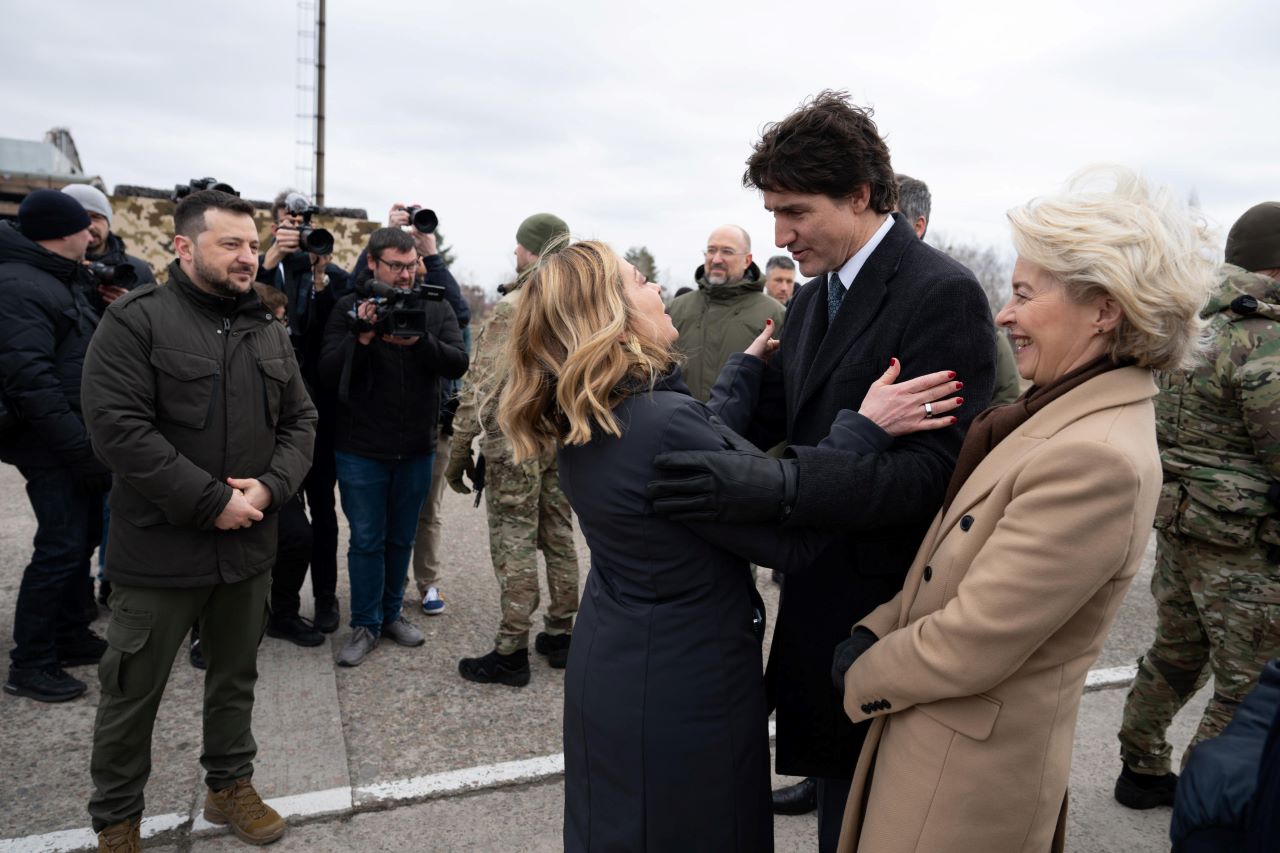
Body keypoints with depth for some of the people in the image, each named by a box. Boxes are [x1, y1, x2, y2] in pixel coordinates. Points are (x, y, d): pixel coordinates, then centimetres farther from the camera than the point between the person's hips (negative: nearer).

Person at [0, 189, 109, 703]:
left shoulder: (61, 280, 15)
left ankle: (70, 635, 30)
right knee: (61, 546, -6)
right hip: (52, 445, -10)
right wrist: (80, 446, -25)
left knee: (82, 538, 16)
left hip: (79, 438, 10)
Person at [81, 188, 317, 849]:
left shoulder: (269, 331, 8)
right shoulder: (135, 320, -10)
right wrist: (212, 502, -20)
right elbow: (116, 426, -19)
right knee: (133, 689, 11)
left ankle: (230, 787, 38)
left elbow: (300, 420, 8)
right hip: (160, 546, -5)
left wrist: (271, 487, -10)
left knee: (236, 676, 19)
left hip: (249, 545, 5)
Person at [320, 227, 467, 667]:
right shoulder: (349, 308, -2)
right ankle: (365, 625, 21)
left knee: (401, 538, 15)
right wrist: (363, 336, -25)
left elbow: (458, 364, -11)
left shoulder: (436, 309, 1)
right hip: (361, 449, -2)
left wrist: (420, 341, -29)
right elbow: (328, 373, -9)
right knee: (366, 540, 7)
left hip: (416, 449, 2)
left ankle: (392, 613, 32)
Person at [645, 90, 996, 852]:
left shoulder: (943, 294, -17)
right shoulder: (816, 296, 10)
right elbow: (767, 413, 7)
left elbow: (933, 468, -25)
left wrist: (777, 484, -37)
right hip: (819, 598, 8)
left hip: (883, 614, -7)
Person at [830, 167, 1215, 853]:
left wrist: (864, 675, -9)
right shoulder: (1065, 412, 2)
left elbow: (969, 646, -25)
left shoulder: (1097, 459, -28)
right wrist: (875, 632, -4)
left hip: (967, 777, -8)